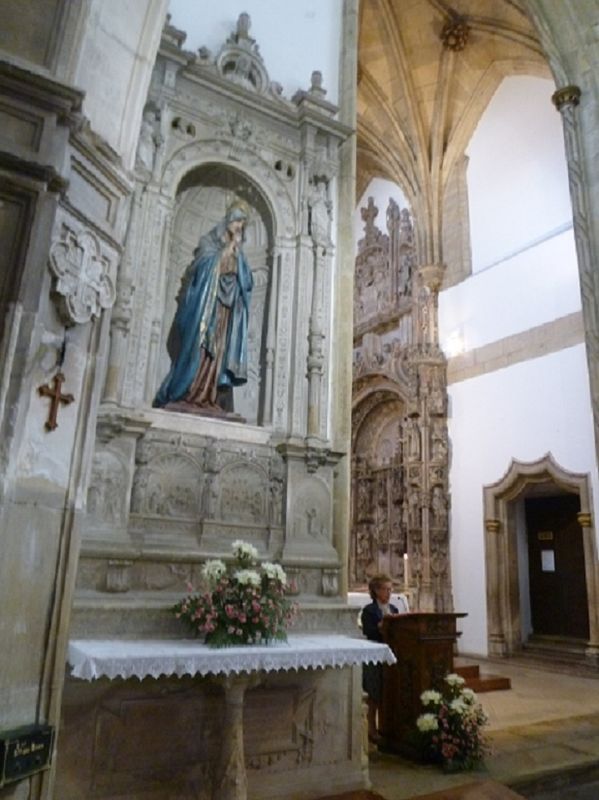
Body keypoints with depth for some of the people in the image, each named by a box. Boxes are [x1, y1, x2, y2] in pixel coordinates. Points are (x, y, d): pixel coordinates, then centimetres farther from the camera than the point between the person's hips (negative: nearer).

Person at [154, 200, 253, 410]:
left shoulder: (237, 251, 20)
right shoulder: (209, 240, 5)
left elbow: (246, 281, 11)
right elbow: (210, 264, -13)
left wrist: (237, 256, -1)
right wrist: (230, 246, -9)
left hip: (226, 306, 5)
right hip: (206, 302, -5)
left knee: (217, 351, -3)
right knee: (198, 348, -11)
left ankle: (205, 397, -4)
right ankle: (187, 394, -10)